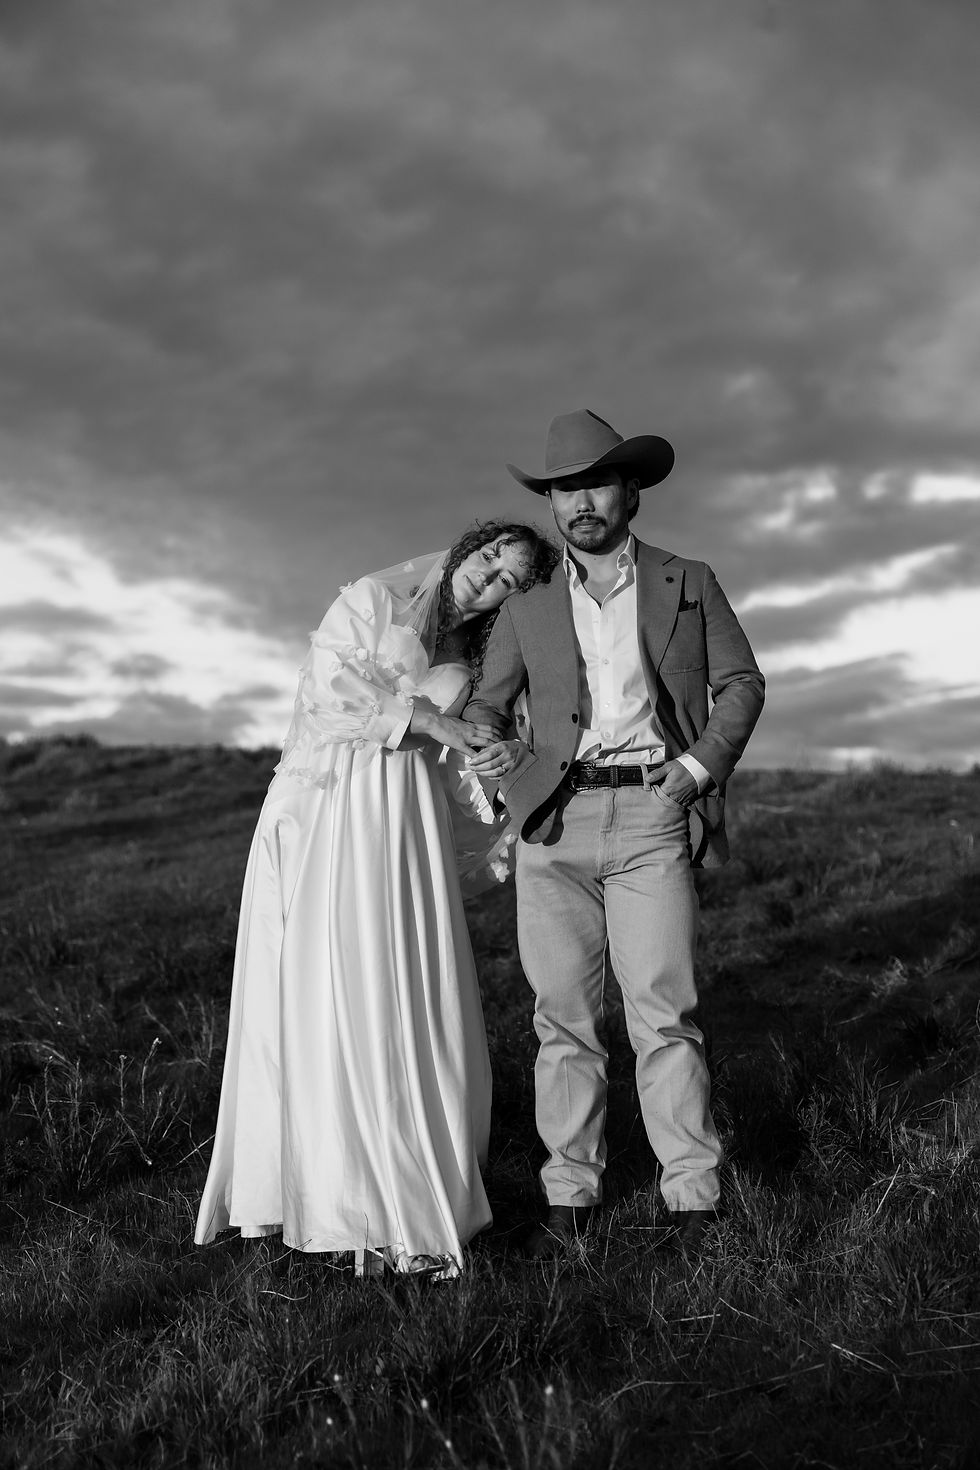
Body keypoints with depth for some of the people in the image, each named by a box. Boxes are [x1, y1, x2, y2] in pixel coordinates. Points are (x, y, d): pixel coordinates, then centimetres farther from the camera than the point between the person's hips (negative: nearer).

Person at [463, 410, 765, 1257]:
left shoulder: (689, 585, 10)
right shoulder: (528, 612, 13)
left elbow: (741, 683, 11)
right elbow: (486, 705, 15)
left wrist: (700, 765, -4)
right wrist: (491, 748, -8)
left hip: (652, 816, -2)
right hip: (555, 824, 2)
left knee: (663, 1015, -8)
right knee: (564, 1019, 2)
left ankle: (693, 1197, 1)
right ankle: (571, 1197, 8)